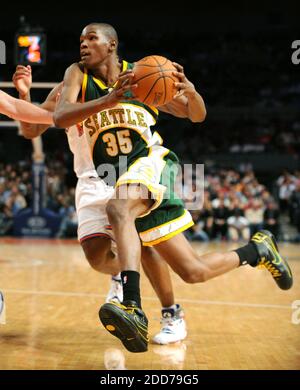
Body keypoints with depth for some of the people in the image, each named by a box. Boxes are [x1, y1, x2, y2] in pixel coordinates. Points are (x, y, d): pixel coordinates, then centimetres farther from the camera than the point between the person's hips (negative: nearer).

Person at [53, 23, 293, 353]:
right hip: (117, 182, 3)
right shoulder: (78, 75, 6)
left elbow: (197, 115, 10)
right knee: (193, 272, 3)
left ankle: (133, 309, -45)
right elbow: (60, 117, -15)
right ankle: (257, 250, 27)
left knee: (118, 208, -38)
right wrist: (109, 100, -29)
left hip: (151, 164, -3)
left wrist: (190, 91, -13)